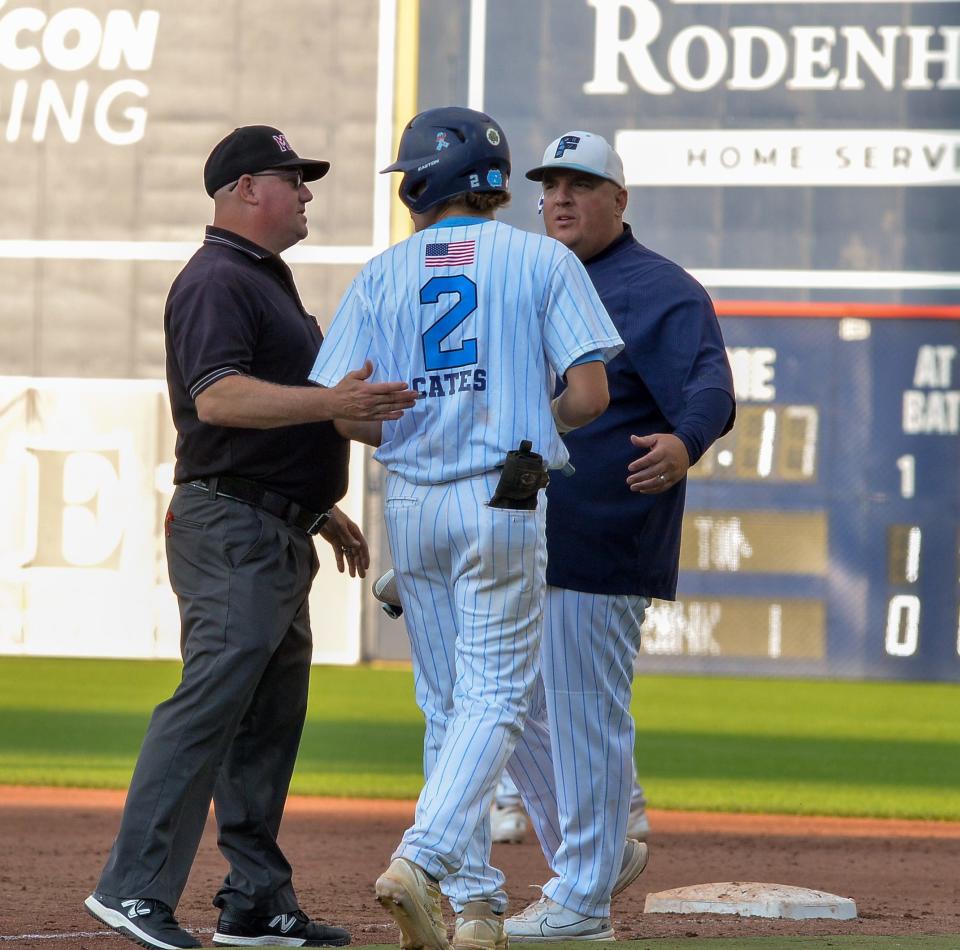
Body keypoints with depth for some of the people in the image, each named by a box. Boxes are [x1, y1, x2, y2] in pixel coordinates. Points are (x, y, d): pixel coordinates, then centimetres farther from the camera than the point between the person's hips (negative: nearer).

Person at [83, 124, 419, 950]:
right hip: (231, 530, -11)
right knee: (213, 697, -17)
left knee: (272, 715, 10)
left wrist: (322, 510, 26)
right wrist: (331, 402, -33)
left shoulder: (270, 283, 22)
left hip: (279, 534, 11)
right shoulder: (217, 280, -11)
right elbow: (218, 396, -26)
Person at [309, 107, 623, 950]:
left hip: (412, 501, 3)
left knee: (448, 704, 12)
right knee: (494, 699, -3)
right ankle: (420, 861, -23)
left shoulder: (383, 275, 4)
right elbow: (589, 394, -9)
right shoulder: (543, 262, -2)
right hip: (504, 499, -3)